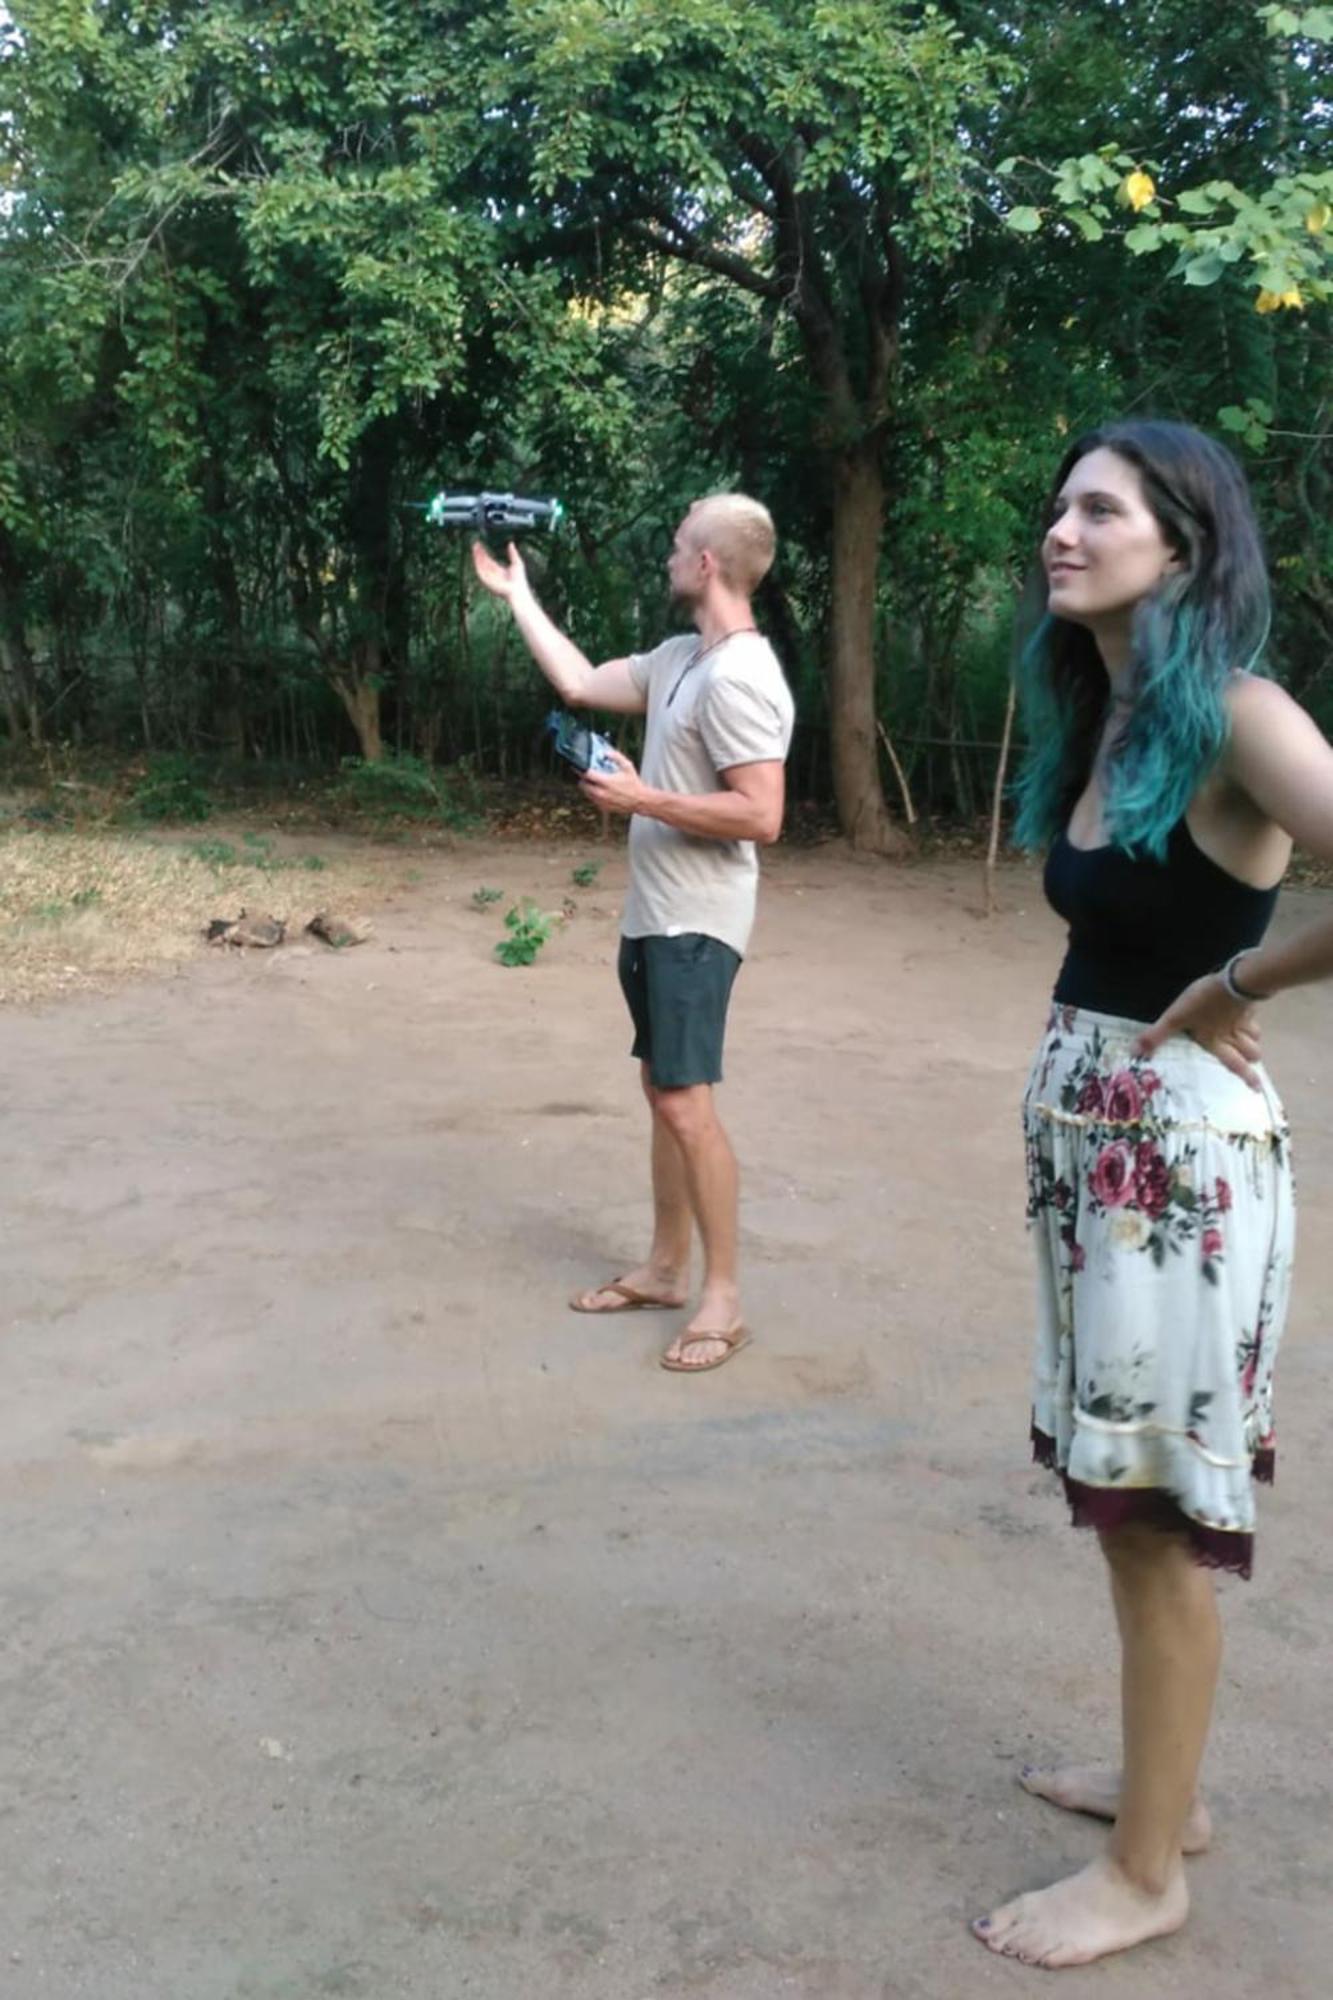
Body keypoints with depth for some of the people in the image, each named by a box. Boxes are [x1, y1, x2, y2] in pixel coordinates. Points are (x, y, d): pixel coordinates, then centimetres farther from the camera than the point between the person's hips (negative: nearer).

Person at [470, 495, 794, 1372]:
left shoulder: (739, 676, -20)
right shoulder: (680, 657, 10)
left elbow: (761, 816, -26)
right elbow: (579, 682, 22)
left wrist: (641, 798, -20)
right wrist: (516, 594, 24)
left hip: (696, 924, -10)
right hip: (654, 915, 10)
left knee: (686, 1103, -11)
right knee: (664, 1093, 15)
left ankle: (725, 1296, -2)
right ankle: (665, 1268, 25)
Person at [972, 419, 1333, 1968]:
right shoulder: (1103, 716, 11)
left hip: (1179, 1140, -9)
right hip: (1085, 1126, 9)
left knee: (1162, 1508, 3)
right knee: (1118, 1489, 18)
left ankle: (1148, 1875, 19)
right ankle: (1162, 1781, 36)